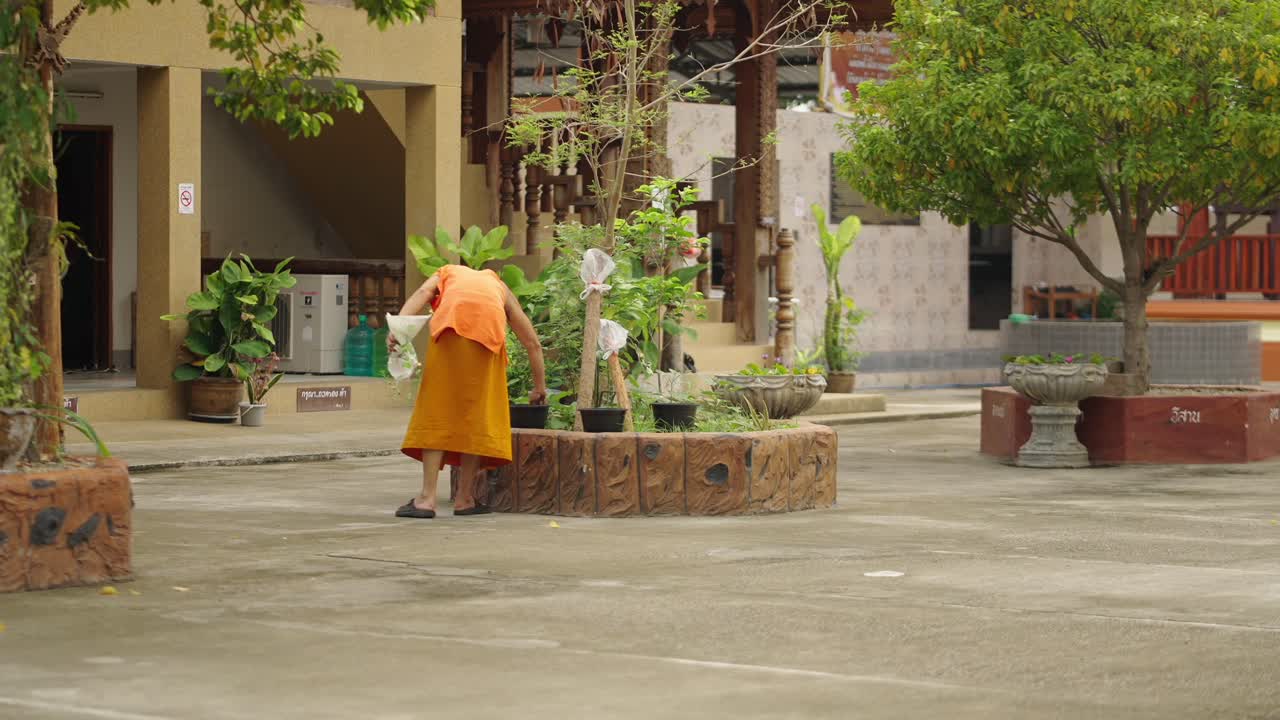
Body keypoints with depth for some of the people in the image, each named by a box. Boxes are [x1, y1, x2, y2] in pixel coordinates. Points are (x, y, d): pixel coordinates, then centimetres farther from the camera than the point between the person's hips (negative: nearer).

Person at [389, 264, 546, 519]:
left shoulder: (446, 273, 34)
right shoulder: (499, 287, 39)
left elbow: (423, 293, 9)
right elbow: (532, 342, 37)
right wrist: (540, 388, 47)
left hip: (451, 325, -2)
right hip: (489, 329, 2)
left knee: (437, 409, 3)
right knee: (476, 411, 12)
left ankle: (427, 497, -4)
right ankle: (464, 498, 12)